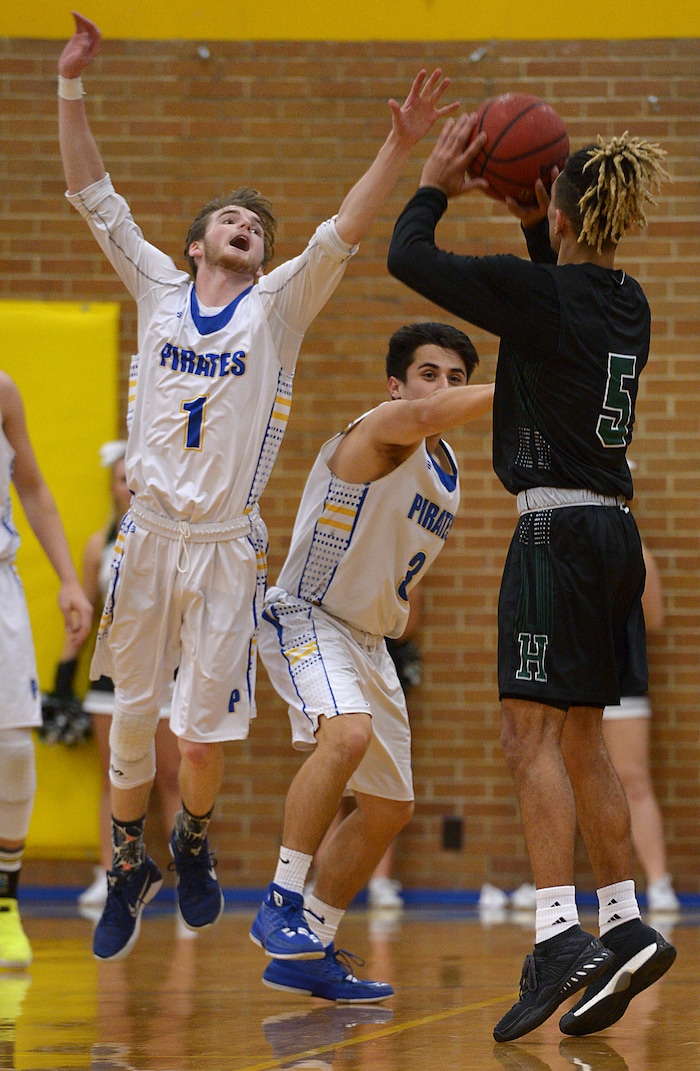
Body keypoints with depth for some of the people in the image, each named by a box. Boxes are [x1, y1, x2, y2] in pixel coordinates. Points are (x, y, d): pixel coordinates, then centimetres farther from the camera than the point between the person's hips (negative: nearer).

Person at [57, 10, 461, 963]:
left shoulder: (279, 307, 4)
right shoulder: (159, 290, 7)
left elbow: (344, 233, -10)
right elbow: (93, 194, 4)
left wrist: (399, 150, -24)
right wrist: (71, 86, -4)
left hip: (228, 545, -1)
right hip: (149, 534, 1)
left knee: (206, 733, -2)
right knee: (132, 716, 7)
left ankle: (193, 840, 28)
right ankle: (129, 867, 27)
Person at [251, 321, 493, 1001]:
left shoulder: (447, 468, 10)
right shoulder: (381, 431, -17)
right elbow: (427, 416, -43)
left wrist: (396, 603, 12)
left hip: (368, 640, 10)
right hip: (304, 620, -10)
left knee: (390, 807, 11)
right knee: (348, 733, -36)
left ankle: (308, 956, 21)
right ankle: (280, 906, -27)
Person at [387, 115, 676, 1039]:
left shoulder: (539, 292, -12)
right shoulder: (628, 303, 11)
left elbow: (409, 258, -5)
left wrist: (436, 184, 9)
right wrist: (532, 226, 26)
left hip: (560, 528, -8)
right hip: (615, 530, 8)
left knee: (533, 730, -10)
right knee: (579, 740, 14)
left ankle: (560, 936, -21)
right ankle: (625, 927, 14)